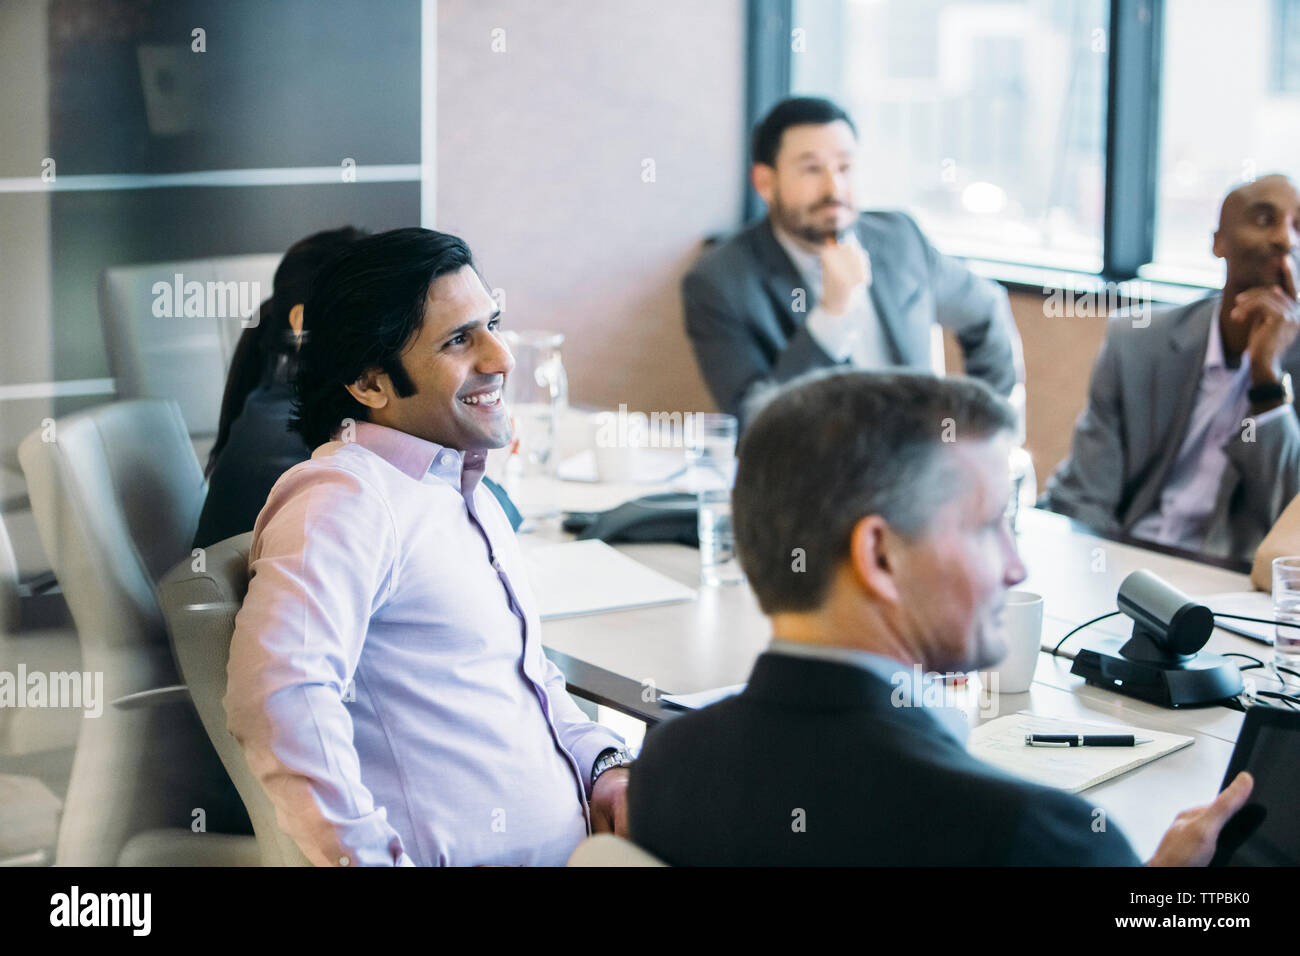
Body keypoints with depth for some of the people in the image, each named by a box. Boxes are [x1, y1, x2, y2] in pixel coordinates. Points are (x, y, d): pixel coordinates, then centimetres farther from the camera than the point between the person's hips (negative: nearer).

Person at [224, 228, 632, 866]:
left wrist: (604, 765, 11)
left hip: (574, 844, 9)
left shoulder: (474, 502, 22)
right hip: (463, 857, -9)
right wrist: (376, 860, -27)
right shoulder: (342, 498, -12)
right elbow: (279, 694, -27)